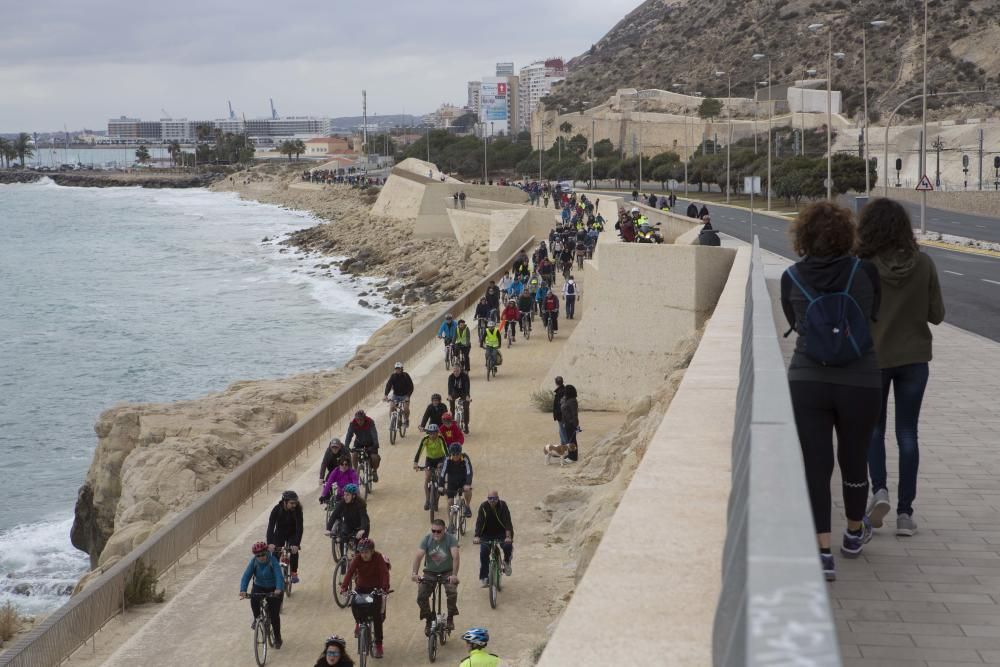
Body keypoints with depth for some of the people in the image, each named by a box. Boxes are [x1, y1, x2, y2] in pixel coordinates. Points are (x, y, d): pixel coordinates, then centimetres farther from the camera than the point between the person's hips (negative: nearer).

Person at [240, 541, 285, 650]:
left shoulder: (273, 561, -26)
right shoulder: (254, 562, -16)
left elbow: (279, 576, -36)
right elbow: (246, 576, -25)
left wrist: (278, 590, -55)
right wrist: (243, 590, -42)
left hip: (274, 589, -3)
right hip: (259, 587, 3)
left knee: (274, 615, -7)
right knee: (253, 600, -28)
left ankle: (277, 638, 14)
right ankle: (257, 618, 4)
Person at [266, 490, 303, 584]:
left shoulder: (297, 510, -28)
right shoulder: (277, 509, -27)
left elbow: (299, 527, -33)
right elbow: (271, 526, -33)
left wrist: (296, 544, -46)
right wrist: (270, 543, -47)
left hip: (293, 534, -1)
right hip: (280, 533, 1)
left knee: (294, 550, -23)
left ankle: (294, 573, -7)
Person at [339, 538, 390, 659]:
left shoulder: (378, 558, -21)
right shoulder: (357, 559, -15)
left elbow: (384, 573, -32)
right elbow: (350, 572, -26)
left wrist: (385, 588, -48)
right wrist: (344, 587, -42)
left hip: (376, 588, -2)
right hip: (361, 587, 2)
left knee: (377, 615, -11)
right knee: (354, 604, -24)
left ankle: (378, 644, 0)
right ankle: (359, 622, 12)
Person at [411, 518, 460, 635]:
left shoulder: (451, 539, -19)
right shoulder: (427, 539, -12)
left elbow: (455, 556, -31)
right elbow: (418, 556, -22)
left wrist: (454, 575, -45)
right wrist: (415, 573, -38)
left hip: (447, 572, -2)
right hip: (430, 572, 2)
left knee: (452, 592, -27)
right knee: (421, 597, -15)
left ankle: (450, 618, -4)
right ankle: (428, 619, 9)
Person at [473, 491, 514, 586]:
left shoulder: (502, 505, -16)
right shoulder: (483, 507, -13)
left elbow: (507, 521, -25)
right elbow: (479, 522, -22)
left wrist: (508, 536, -39)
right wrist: (476, 537, -37)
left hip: (501, 532, -1)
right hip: (487, 534, 1)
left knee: (508, 546, -27)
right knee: (484, 552, -17)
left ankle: (507, 562, 6)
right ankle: (484, 578, -5)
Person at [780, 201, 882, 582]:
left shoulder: (791, 278, -5)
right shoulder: (865, 272, -8)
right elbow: (875, 318, 6)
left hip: (806, 382, 0)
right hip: (861, 383, 0)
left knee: (815, 466, 3)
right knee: (854, 459, 19)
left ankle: (823, 550, -6)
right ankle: (854, 533, 39)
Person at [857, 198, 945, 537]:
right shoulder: (923, 264, -8)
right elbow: (936, 314, -2)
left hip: (872, 358, -2)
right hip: (914, 358, 2)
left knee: (873, 427, 18)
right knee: (907, 433, 11)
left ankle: (879, 488, -3)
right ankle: (905, 512, 11)